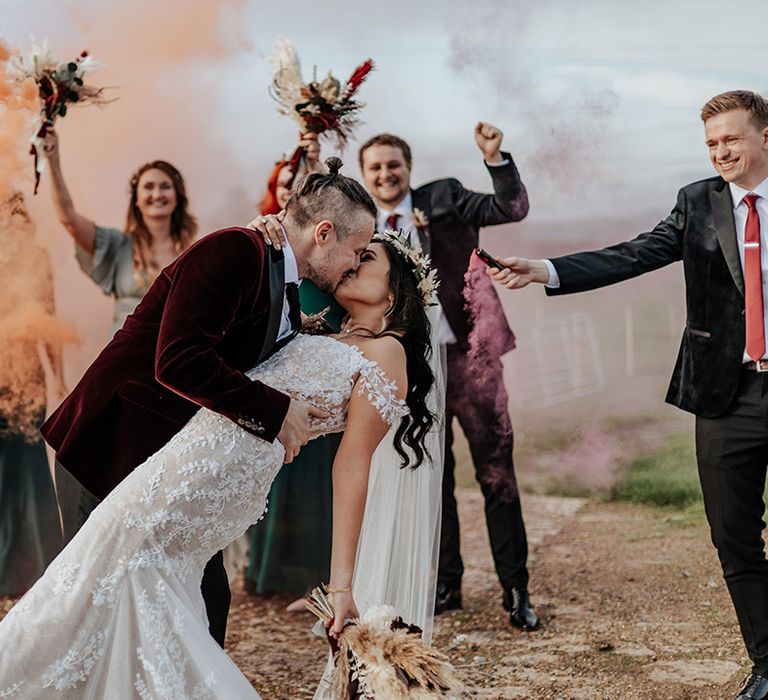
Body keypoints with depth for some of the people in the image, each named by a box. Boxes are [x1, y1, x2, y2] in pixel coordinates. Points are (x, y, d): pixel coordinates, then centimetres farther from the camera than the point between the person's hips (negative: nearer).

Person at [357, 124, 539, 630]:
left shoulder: (443, 198, 1)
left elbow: (513, 208, -10)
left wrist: (495, 157, -22)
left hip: (466, 355, -3)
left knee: (496, 473, -1)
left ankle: (516, 589, 6)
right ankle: (445, 585, 24)